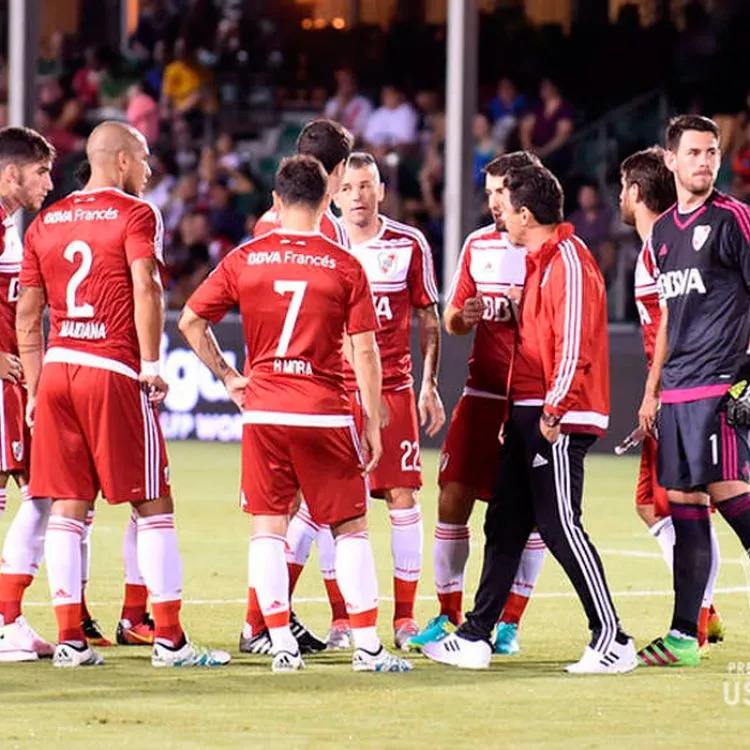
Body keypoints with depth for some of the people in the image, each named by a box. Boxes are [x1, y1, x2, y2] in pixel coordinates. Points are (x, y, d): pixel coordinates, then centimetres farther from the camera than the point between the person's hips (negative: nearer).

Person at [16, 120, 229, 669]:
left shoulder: (44, 223, 14)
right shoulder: (135, 215, -2)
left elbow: (27, 317, 14)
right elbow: (145, 290, -16)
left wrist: (36, 390, 18)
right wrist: (152, 367, -11)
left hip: (56, 371, 5)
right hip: (114, 372, -5)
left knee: (67, 506, 7)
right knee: (153, 505, 1)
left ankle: (70, 638, 4)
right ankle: (169, 638, 0)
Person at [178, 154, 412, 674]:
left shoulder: (244, 260, 1)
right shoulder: (345, 266, -3)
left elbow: (190, 321, 2)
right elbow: (364, 350, -4)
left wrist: (226, 375, 12)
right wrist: (372, 424, 2)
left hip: (263, 411, 1)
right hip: (325, 411, -1)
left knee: (268, 527, 7)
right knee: (351, 527, 7)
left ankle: (282, 644, 2)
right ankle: (367, 646, 4)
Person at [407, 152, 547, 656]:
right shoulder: (478, 244, 13)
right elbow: (452, 320, 20)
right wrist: (463, 316, -3)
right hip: (482, 392, 4)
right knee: (452, 500, -2)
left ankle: (510, 623, 7)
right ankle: (449, 615, 9)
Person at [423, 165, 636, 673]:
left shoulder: (568, 261, -14)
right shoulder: (539, 259, 18)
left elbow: (574, 346, -22)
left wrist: (554, 411, -22)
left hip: (557, 421, -10)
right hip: (530, 413, 10)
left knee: (560, 526, -10)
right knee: (504, 525, 11)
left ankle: (613, 640, -6)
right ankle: (475, 638, 15)